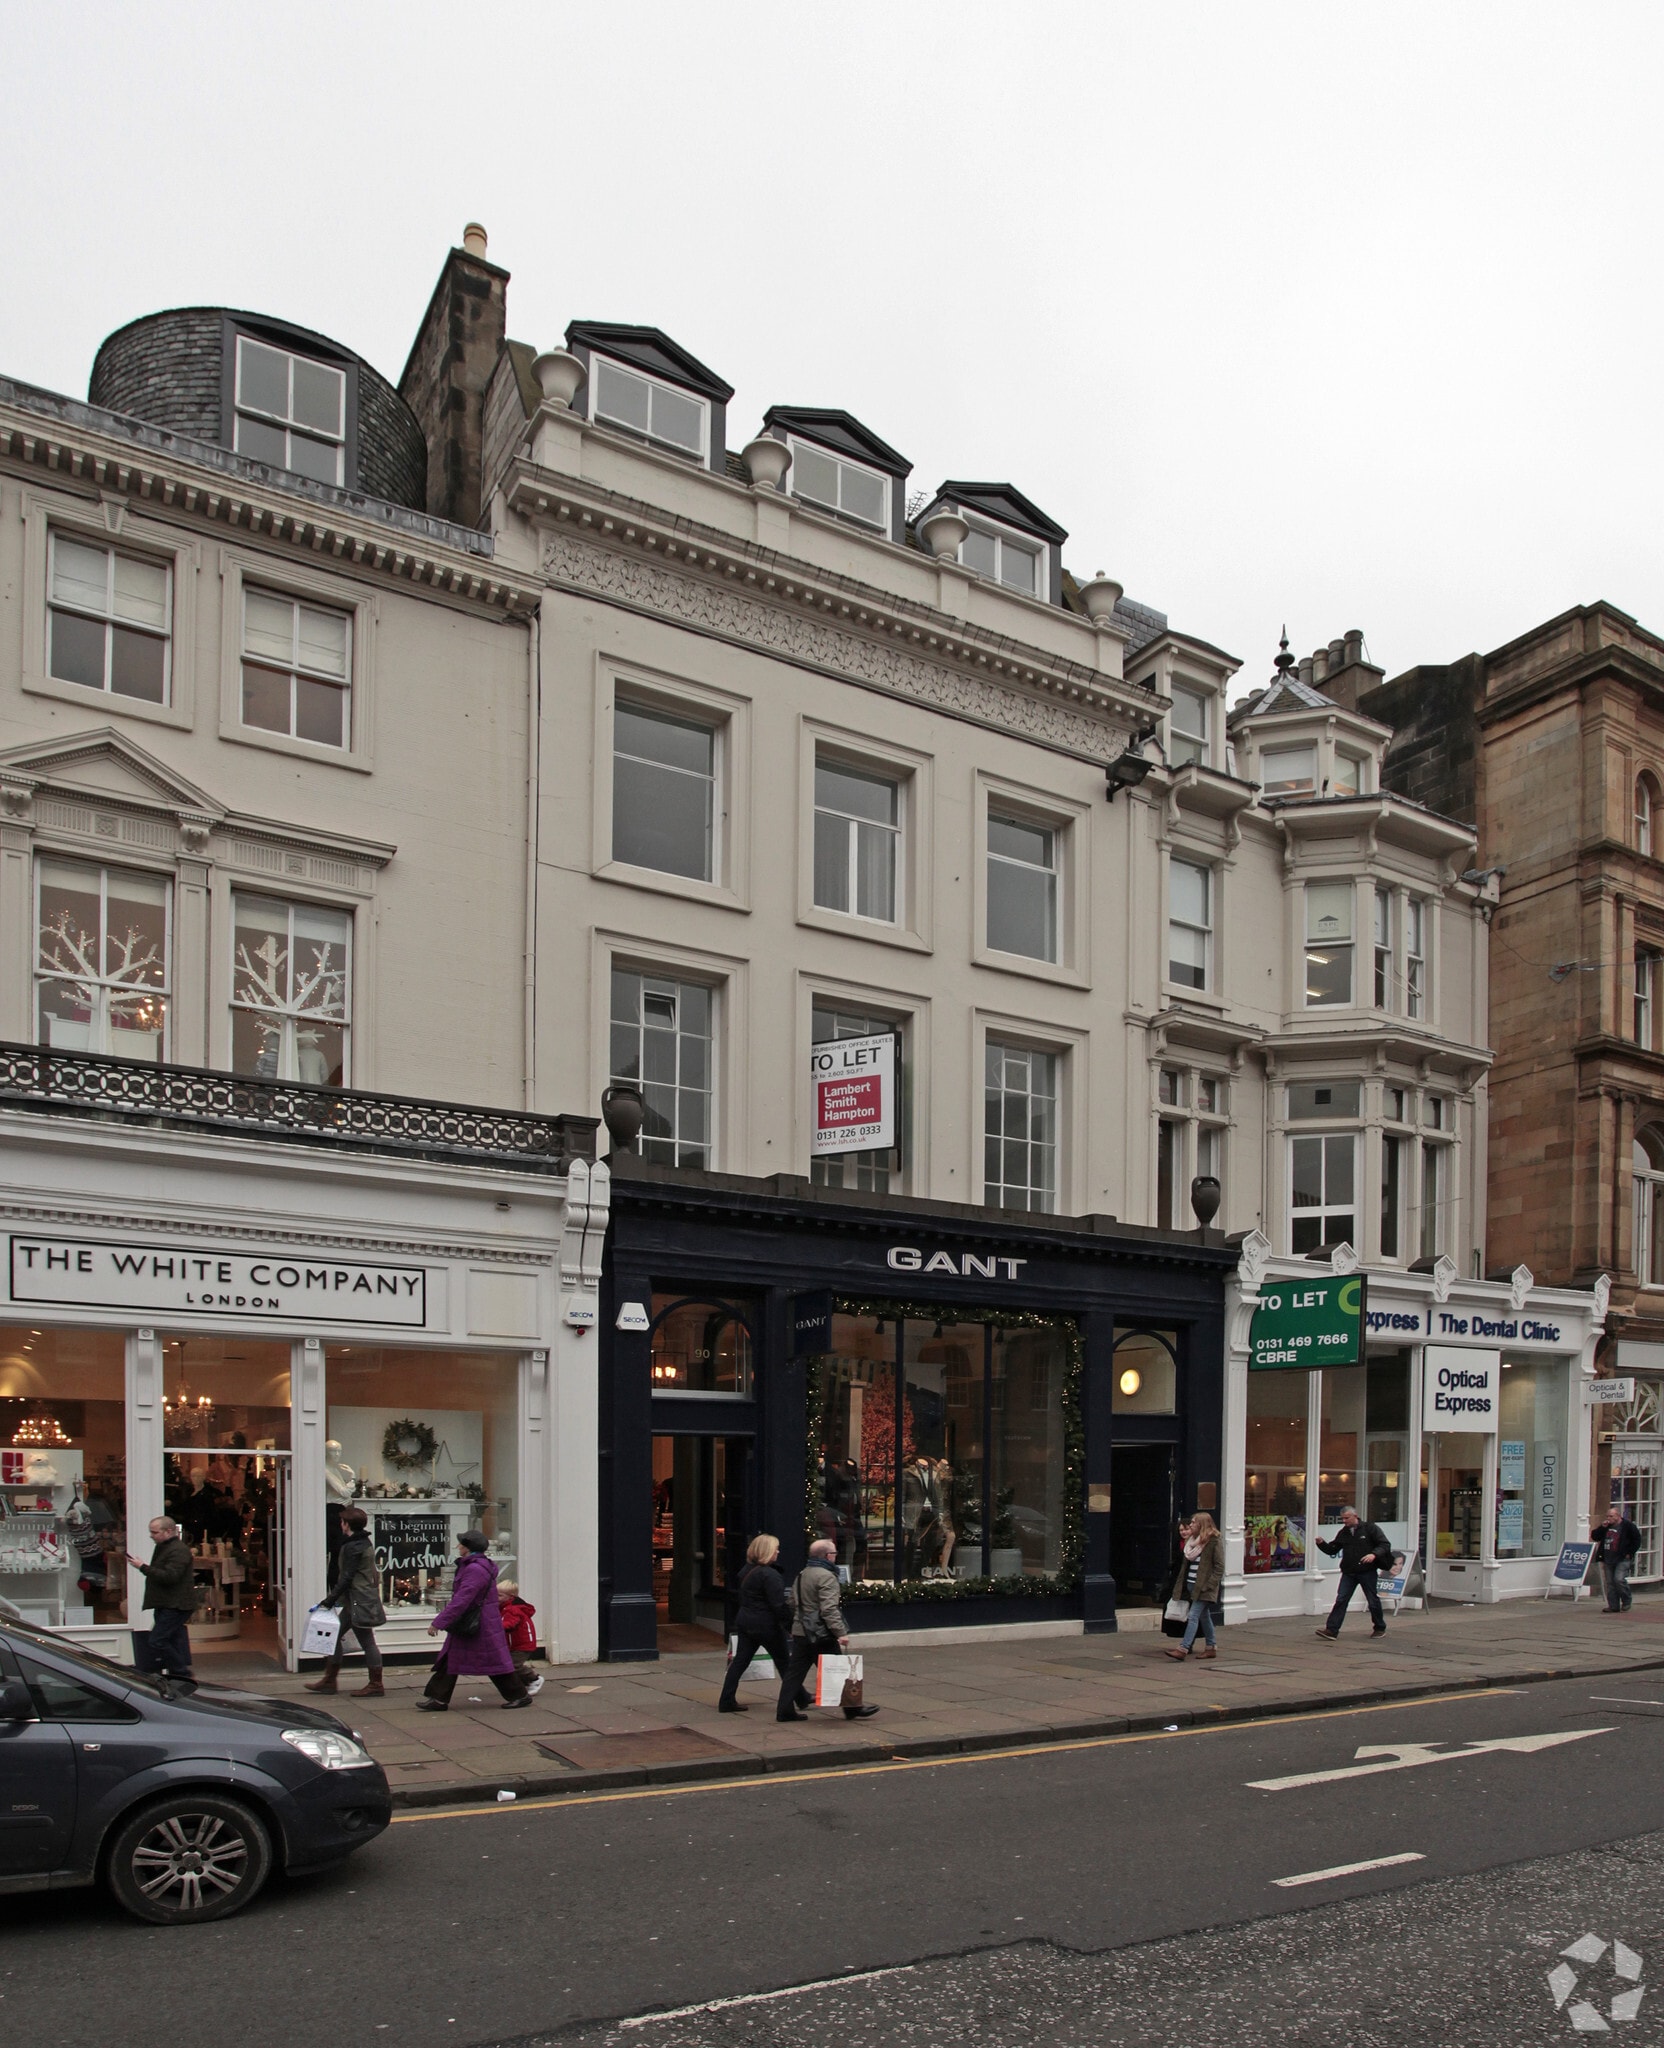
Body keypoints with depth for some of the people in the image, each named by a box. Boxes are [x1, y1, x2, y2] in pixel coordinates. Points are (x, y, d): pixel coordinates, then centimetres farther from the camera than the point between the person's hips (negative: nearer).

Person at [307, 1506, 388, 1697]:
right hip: (361, 1600, 11)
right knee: (335, 1636, 15)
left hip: (359, 1601, -11)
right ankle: (329, 1680, 21)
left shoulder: (352, 1547, -16)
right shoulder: (365, 1543, 14)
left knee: (367, 1642, -4)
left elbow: (347, 1577, -20)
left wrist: (330, 1599, -15)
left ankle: (376, 1685, 2)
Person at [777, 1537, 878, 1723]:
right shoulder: (826, 1576, -15)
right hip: (821, 1635, -8)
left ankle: (785, 1710, 6)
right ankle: (852, 1709, 10)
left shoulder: (801, 1575, 14)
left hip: (800, 1632, 8)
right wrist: (841, 1633, -23)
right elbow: (829, 1609, -23)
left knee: (795, 1672, 8)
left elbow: (794, 1604, 22)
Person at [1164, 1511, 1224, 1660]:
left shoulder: (1215, 1541, -10)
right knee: (1204, 1616, 14)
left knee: (1193, 1616, -13)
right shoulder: (1192, 1540, 13)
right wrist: (1180, 1585, 12)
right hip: (1191, 1585, 8)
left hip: (1204, 1587, -8)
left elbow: (1219, 1567, -12)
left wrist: (1208, 1585, -17)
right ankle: (1211, 1647, 23)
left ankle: (1183, 1649, -17)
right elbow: (1185, 1563, 18)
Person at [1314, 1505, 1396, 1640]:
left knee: (1373, 1601, 8)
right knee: (1341, 1600, -6)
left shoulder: (1370, 1528, -5)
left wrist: (1374, 1554, -25)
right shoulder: (1342, 1533, 10)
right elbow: (1333, 1550, 14)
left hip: (1367, 1572, -4)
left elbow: (1385, 1545, -8)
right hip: (1348, 1573, 4)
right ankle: (1331, 1630, -11)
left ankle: (1380, 1628, 29)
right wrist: (1321, 1543, -5)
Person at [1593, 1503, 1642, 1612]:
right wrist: (1602, 1528, -4)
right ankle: (1613, 1606, 8)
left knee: (1619, 1579, -18)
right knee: (1609, 1582, 3)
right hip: (1608, 1560, 6)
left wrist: (1629, 1553, -7)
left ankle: (1627, 1601, 4)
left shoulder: (1628, 1526, -5)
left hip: (1622, 1559, -6)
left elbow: (1637, 1540, -3)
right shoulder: (1606, 1526, 13)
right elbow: (1595, 1537, 11)